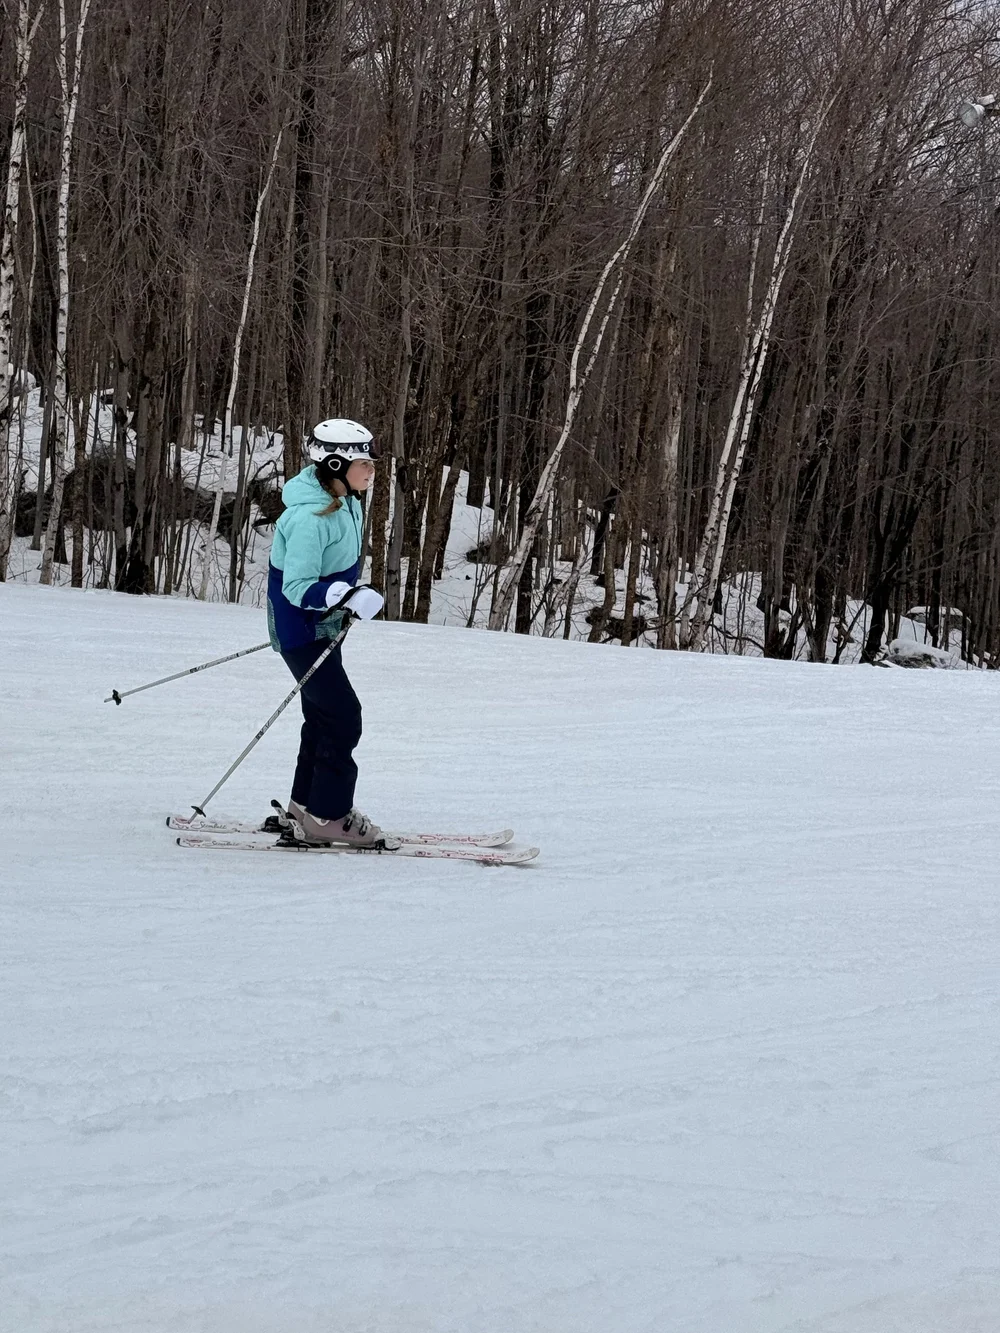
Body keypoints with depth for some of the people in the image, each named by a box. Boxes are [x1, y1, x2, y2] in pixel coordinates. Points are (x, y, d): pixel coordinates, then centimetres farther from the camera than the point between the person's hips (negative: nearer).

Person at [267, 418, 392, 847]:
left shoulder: (345, 503, 2)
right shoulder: (309, 518, -28)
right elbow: (297, 588, -30)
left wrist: (352, 595, 23)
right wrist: (347, 597, -40)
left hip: (324, 627, 10)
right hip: (301, 631, -10)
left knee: (324, 715, 18)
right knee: (343, 717, -8)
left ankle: (307, 805, 30)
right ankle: (327, 816, 0)